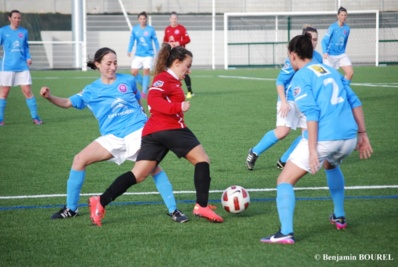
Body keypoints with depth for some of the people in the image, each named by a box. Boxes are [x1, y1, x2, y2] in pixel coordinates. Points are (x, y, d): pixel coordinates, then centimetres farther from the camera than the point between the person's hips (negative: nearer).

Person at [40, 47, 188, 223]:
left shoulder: (128, 80, 4)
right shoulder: (91, 91, 5)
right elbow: (67, 103, 1)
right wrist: (50, 97, -17)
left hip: (138, 131, -2)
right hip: (113, 137, 2)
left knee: (153, 167, -18)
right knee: (80, 159, -7)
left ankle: (173, 210, -8)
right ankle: (70, 209, 6)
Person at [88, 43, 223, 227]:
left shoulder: (168, 80, 27)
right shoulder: (164, 78, -3)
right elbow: (153, 100, -19)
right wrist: (178, 107, -23)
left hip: (152, 133, 9)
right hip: (170, 129, -9)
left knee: (138, 175, 0)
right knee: (202, 159, 2)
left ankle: (100, 202, -12)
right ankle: (202, 206, -3)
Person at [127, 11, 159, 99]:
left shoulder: (151, 29, -6)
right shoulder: (135, 29, 0)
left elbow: (155, 41, 2)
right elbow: (132, 40, 3)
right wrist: (129, 51, -8)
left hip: (148, 54, -3)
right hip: (138, 55, 3)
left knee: (146, 71, -12)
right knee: (133, 72, -2)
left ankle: (144, 92, -1)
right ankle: (145, 86, 20)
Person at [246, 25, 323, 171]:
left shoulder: (318, 58, 3)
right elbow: (280, 81, -13)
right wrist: (283, 102, -22)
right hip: (289, 99, -7)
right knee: (283, 131, -20)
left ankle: (283, 161, 8)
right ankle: (254, 152, 1)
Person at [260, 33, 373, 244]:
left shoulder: (301, 77, -2)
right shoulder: (330, 70, 18)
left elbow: (311, 113, -14)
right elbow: (355, 102, 15)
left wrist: (312, 150, -16)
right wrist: (362, 134, 19)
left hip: (323, 138, -7)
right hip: (348, 136, 7)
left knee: (285, 181, 1)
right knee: (331, 166, 40)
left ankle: (286, 232, -15)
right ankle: (339, 217, 43)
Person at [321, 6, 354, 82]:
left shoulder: (347, 28, 1)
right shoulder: (333, 27, -14)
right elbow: (324, 41, -18)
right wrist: (325, 52, -32)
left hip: (341, 55, 5)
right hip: (330, 55, -5)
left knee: (350, 73, -9)